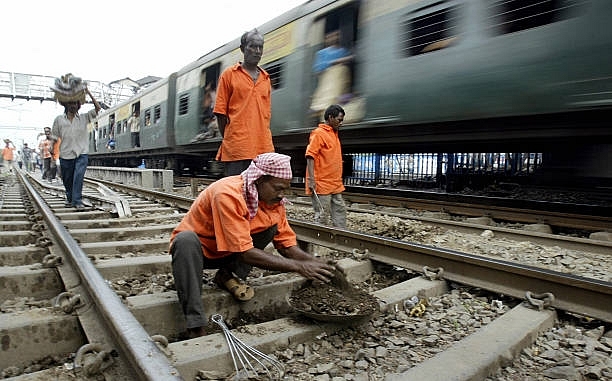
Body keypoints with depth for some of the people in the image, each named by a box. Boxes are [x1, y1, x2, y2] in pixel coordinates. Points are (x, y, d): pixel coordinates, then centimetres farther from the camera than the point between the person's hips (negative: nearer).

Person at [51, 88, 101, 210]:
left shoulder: (84, 118, 7)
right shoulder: (59, 119, 7)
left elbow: (97, 108, -2)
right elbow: (54, 137, 10)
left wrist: (89, 93, -7)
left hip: (82, 153, -1)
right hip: (65, 154, 2)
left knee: (79, 176, -17)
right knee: (67, 179, 11)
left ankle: (77, 201, -13)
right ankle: (69, 198, 33)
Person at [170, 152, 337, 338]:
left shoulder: (273, 197, -12)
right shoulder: (228, 195, -33)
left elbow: (287, 244, -8)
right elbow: (245, 253, -35)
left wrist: (318, 264, -25)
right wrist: (299, 267, -36)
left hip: (231, 252, 6)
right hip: (198, 248, -5)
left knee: (272, 224, -13)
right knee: (186, 239, -39)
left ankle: (230, 276, -6)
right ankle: (196, 328, -34)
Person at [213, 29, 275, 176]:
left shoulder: (266, 78, 17)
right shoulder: (229, 74, 5)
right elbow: (220, 112, 3)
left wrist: (264, 139, 13)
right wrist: (228, 140, 1)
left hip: (264, 147, 4)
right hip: (237, 148, -4)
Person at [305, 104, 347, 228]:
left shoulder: (334, 133, 18)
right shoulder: (318, 133, -9)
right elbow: (310, 157, -16)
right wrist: (311, 179, -23)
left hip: (336, 185, 9)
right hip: (322, 185, -9)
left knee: (340, 211, 11)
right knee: (322, 217, -3)